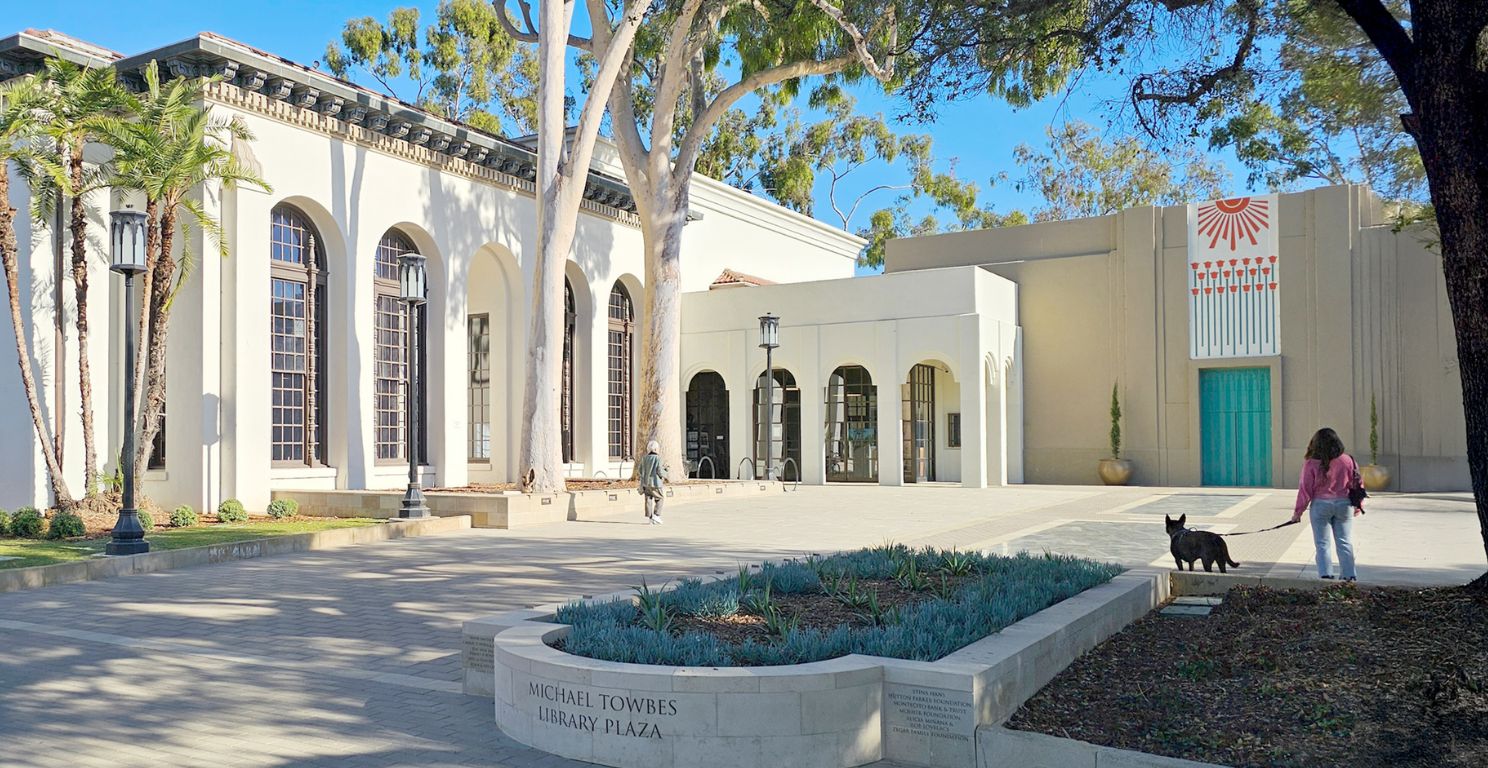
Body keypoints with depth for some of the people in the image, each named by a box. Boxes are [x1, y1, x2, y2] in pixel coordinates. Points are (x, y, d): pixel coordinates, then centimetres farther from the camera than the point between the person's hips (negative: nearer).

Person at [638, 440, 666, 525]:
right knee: (659, 499, 8)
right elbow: (659, 470, -15)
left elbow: (640, 471, 5)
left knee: (648, 500, 8)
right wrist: (664, 475, 5)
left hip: (646, 482, 5)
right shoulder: (657, 458, -11)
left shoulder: (644, 458, 4)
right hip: (655, 482, -5)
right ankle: (656, 515, -2)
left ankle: (649, 517, 7)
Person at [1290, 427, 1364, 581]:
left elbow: (1305, 489, -8)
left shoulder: (1311, 463, -10)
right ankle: (1349, 575, 13)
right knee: (1345, 542, 11)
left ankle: (1325, 575, -1)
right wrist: (1358, 506, 20)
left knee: (1322, 543, 5)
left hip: (1321, 505, -3)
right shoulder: (1348, 461, -1)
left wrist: (1298, 511, 0)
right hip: (1344, 505, 3)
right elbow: (1357, 484, 6)